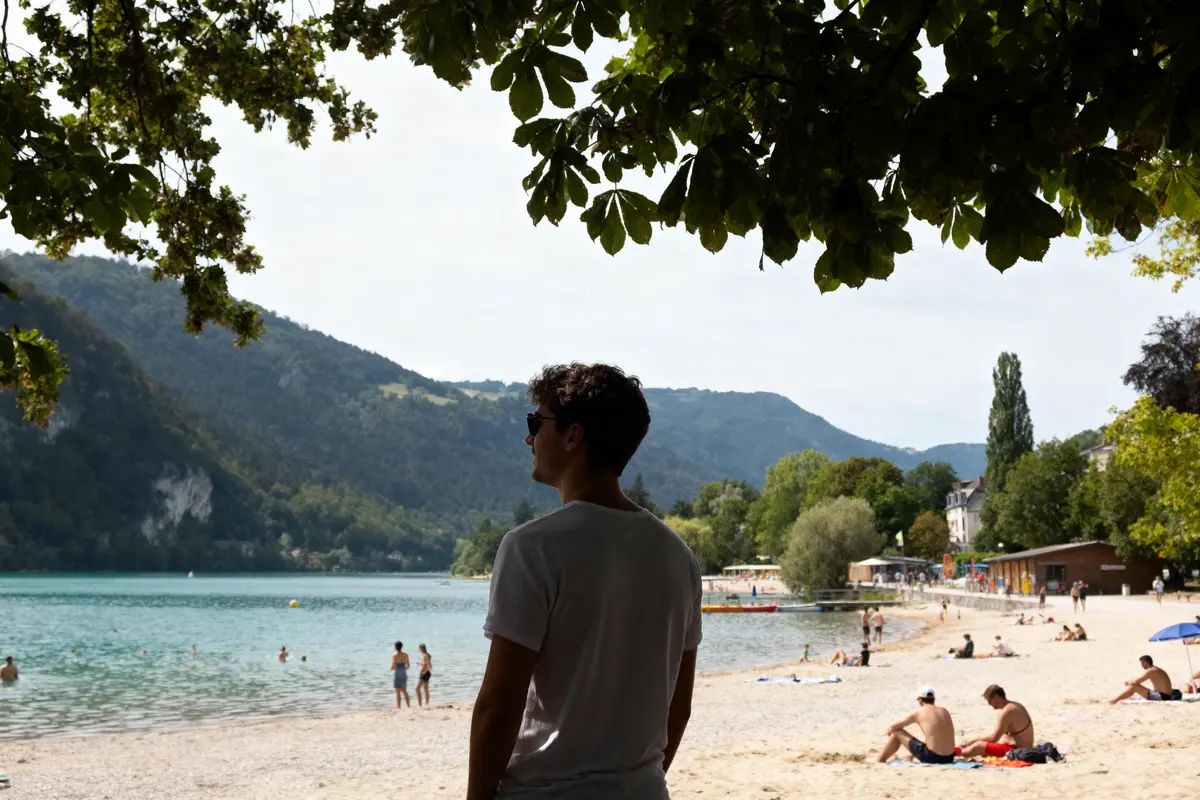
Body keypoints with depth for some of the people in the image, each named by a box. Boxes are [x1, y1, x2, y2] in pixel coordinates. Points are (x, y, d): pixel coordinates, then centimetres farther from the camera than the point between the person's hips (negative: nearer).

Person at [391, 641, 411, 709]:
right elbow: (408, 666, 6)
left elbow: (393, 667, -16)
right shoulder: (405, 655, 1)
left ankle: (398, 707, -2)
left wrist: (391, 668, 6)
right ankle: (409, 707, 20)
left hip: (397, 674, -5)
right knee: (404, 691, 18)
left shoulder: (394, 655, -13)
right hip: (404, 674, 5)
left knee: (398, 693, -1)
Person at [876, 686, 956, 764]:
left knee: (897, 732, 11)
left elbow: (894, 726, 7)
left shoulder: (919, 713, -3)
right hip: (949, 758, 6)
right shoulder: (945, 711, 12)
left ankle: (879, 761, 21)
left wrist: (890, 730, 32)